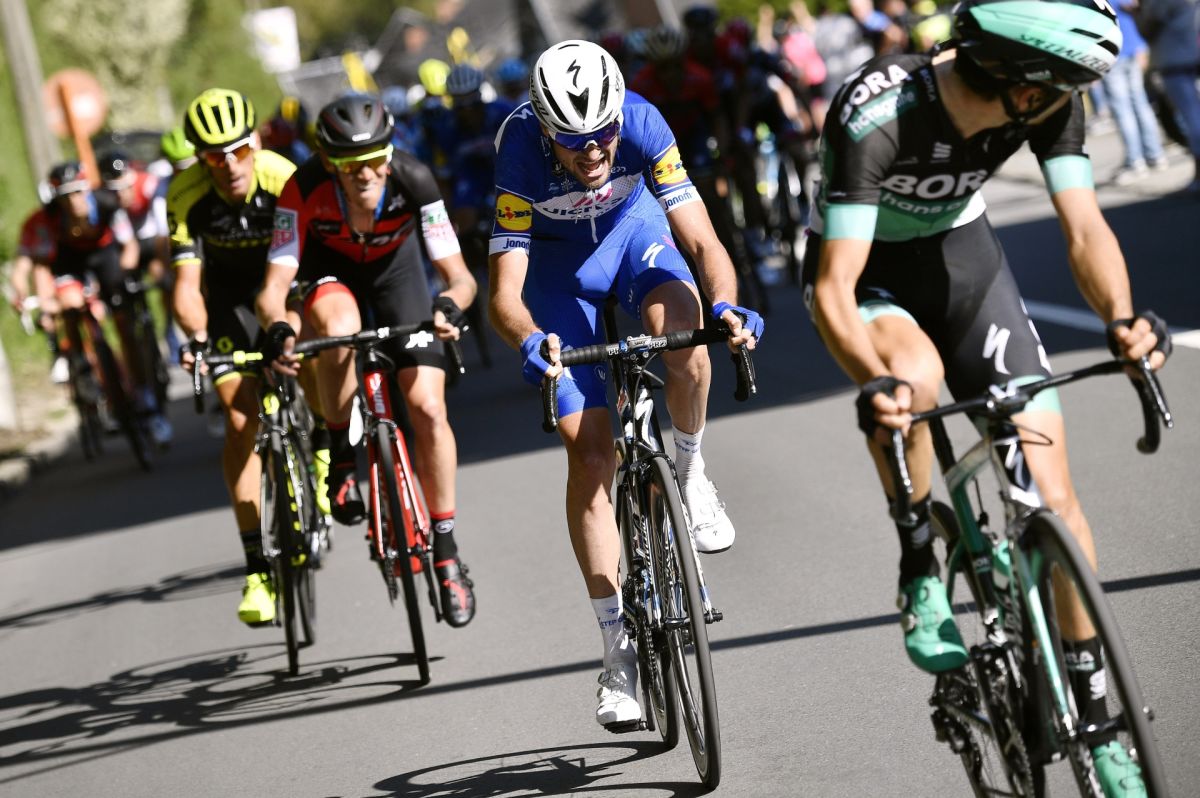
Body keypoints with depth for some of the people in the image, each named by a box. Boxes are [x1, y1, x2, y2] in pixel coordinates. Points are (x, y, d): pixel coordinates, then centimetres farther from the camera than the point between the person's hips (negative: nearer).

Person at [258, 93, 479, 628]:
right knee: (341, 326, -38)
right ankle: (341, 460, -14)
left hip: (394, 269, 1)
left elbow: (458, 274, -31)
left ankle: (446, 553, 1)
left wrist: (450, 304, -53)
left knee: (427, 407, -13)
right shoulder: (305, 189, -33)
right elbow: (274, 286, -35)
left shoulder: (411, 180, -33)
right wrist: (278, 329, -56)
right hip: (331, 269, -1)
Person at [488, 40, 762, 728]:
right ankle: (620, 648, -2)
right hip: (557, 259, -1)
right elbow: (505, 292, -35)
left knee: (680, 328, -35)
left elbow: (703, 241, -33)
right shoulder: (522, 154, -33)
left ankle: (691, 473, -4)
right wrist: (532, 341, -56)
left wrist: (726, 306, -52)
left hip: (633, 228, 1)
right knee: (590, 451, -9)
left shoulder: (642, 123, -32)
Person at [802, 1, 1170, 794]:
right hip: (865, 268, -4)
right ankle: (920, 571, -13)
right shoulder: (878, 118, -36)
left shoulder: (1047, 101, -23)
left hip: (960, 252, 4)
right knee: (918, 374, -39)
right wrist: (876, 382, -55)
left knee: (1051, 492, -5)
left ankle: (1094, 716, 7)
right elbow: (833, 289, -37)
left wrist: (1122, 317, -42)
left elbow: (1085, 227, -22)